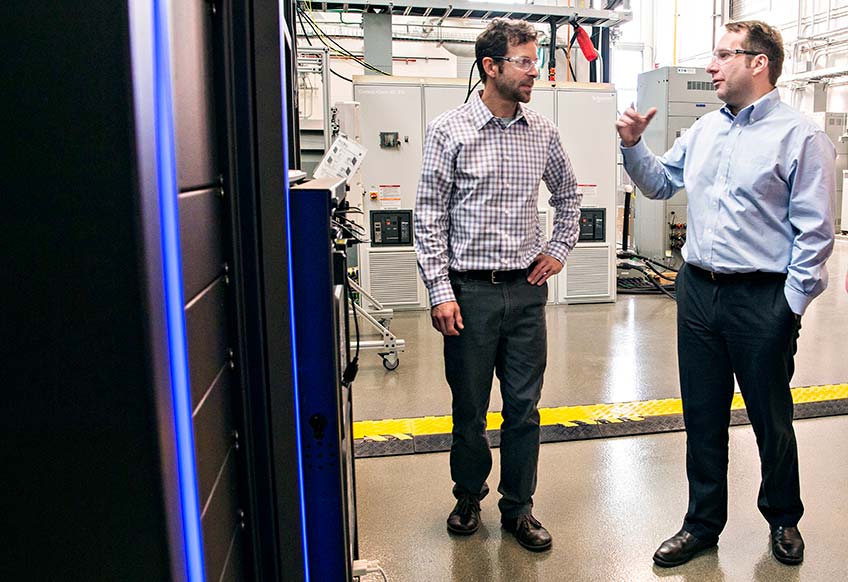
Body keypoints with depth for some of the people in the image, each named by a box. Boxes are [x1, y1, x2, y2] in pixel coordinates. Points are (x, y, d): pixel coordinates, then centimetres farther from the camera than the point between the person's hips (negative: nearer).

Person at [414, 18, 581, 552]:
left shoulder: (542, 132, 7)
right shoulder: (449, 130, -5)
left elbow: (569, 195, 23)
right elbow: (429, 217, -6)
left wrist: (560, 249, 11)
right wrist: (440, 292, -11)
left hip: (527, 289, 3)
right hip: (470, 291, -3)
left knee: (525, 407, 9)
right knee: (469, 407, 10)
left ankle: (519, 507, 26)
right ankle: (469, 496, 32)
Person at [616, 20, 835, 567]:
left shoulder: (800, 135, -9)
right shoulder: (705, 129, 10)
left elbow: (814, 232, -11)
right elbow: (661, 182, 22)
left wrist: (791, 306, -12)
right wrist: (634, 146, 7)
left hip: (762, 300, -5)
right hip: (698, 291, 6)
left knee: (771, 420, 12)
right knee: (702, 417, 13)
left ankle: (784, 520, 36)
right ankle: (704, 523, 29)